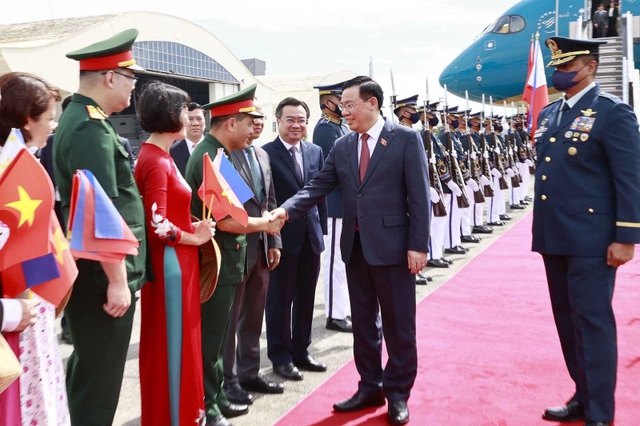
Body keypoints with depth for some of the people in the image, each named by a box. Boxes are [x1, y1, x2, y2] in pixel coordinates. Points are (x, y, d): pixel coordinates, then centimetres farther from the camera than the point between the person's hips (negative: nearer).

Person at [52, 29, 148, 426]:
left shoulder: (80, 119, 12)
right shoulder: (91, 130, -20)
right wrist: (117, 281, -20)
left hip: (94, 275, 10)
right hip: (103, 278, -10)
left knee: (87, 369, 23)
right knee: (100, 379, 4)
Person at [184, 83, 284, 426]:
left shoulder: (219, 154, 11)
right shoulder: (209, 158, -20)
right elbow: (224, 220, -24)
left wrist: (264, 219, 6)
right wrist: (264, 223, -10)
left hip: (226, 260, 10)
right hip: (214, 262, -10)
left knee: (217, 334, 19)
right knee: (210, 337, 3)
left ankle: (217, 396, 32)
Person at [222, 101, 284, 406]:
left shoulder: (263, 155, 15)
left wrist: (273, 241, 11)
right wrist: (254, 222, -17)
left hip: (261, 246, 8)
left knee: (254, 315, 15)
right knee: (229, 317, 4)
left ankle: (249, 372, 28)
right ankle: (227, 379, 17)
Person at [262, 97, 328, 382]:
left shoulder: (315, 152, 9)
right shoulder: (265, 153, -8)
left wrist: (322, 230, 8)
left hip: (311, 236, 5)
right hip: (282, 237, -5)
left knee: (306, 299, 14)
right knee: (280, 300, 7)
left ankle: (301, 352, 29)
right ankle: (280, 356, 21)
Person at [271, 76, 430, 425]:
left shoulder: (406, 139, -5)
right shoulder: (342, 146, 8)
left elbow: (419, 196, -9)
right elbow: (319, 186, 4)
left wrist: (418, 245, -13)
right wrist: (287, 209, -13)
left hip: (392, 246, -5)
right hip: (355, 246, 5)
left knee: (398, 324, 7)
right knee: (363, 322, 14)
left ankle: (398, 393, 23)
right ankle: (370, 388, 30)